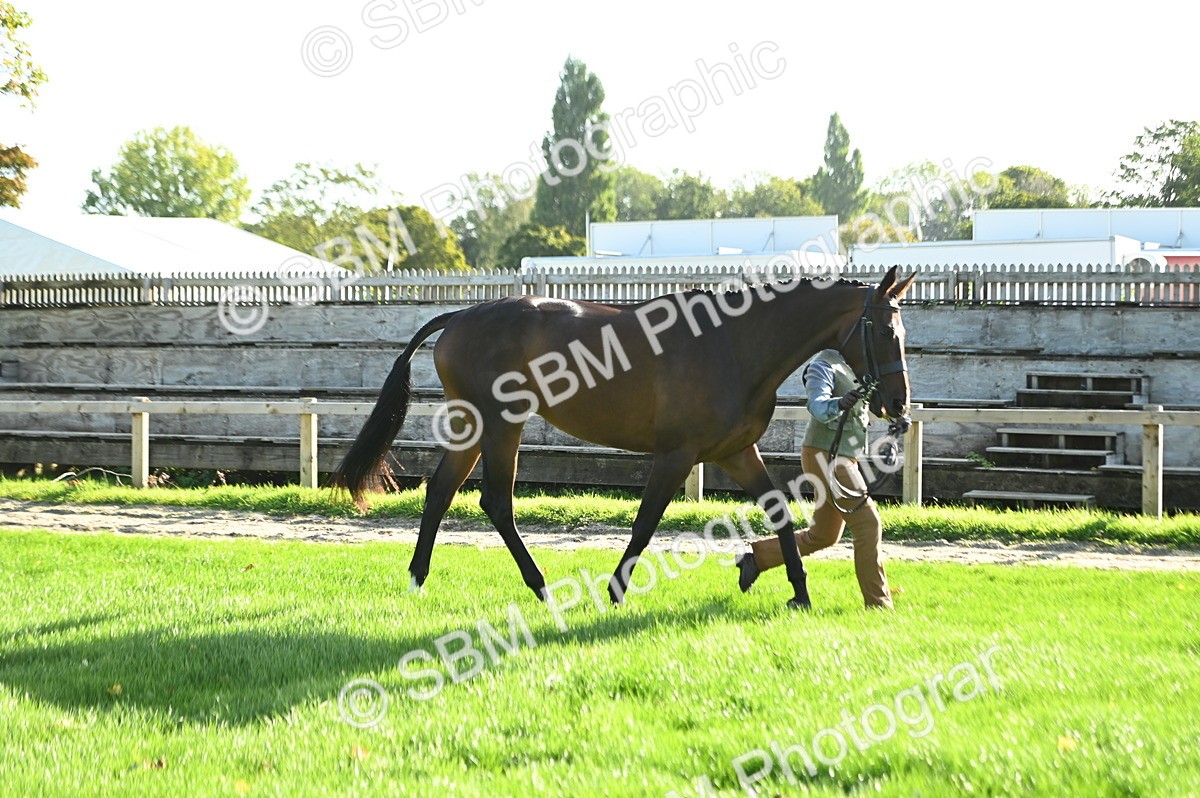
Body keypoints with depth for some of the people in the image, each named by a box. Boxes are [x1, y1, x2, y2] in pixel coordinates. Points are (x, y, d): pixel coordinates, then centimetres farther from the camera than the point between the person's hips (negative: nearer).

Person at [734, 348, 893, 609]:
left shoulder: (853, 366, 15)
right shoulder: (823, 365, -11)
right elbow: (818, 407, -26)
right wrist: (839, 404, -46)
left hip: (844, 458, 10)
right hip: (825, 454, -10)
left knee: (823, 535, 17)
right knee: (868, 524, -12)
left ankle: (755, 557, 25)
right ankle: (878, 603, -7)